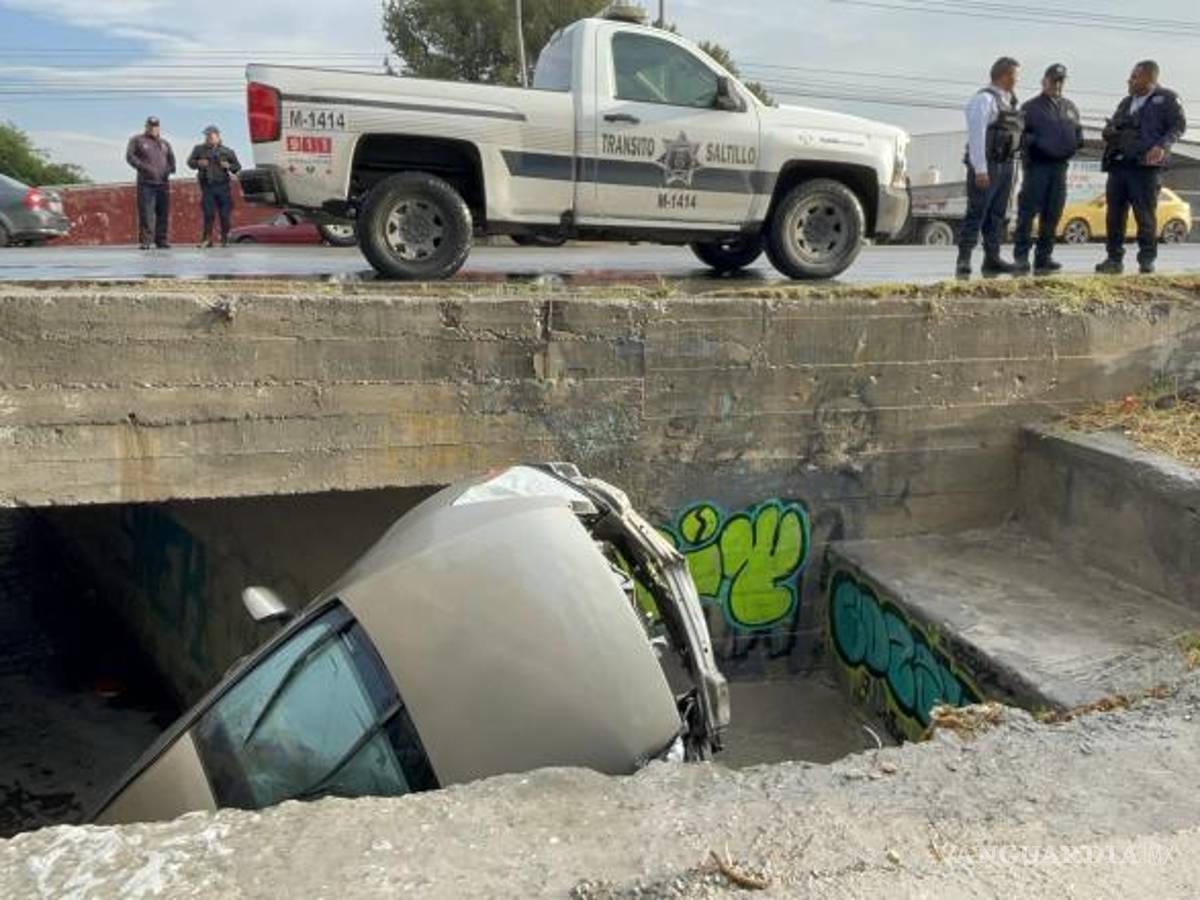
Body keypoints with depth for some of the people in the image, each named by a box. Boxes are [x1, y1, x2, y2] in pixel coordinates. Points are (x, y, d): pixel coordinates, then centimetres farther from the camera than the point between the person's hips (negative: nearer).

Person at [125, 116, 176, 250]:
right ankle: (145, 241, -9)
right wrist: (144, 167, -14)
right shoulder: (137, 140, 8)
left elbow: (171, 159, 19)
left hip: (163, 182, 4)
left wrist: (170, 168, -4)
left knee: (163, 214, 2)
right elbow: (130, 156, 0)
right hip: (146, 183, -4)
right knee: (146, 213, -10)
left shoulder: (164, 143, 22)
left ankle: (161, 241, 9)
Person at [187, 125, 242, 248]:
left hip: (223, 186, 0)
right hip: (207, 187, 0)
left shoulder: (227, 151, 8)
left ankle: (225, 239, 11)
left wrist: (229, 166, -11)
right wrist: (198, 163, -8)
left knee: (225, 215, 0)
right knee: (208, 214, -5)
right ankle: (207, 239, 1)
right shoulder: (199, 149, 11)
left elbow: (238, 166, 9)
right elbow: (190, 162, 12)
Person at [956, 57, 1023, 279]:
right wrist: (980, 169, -24)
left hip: (1005, 165, 9)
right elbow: (976, 135, -18)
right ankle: (963, 262, -12)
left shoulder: (1010, 102, 18)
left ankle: (992, 260, 14)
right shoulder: (984, 99, -10)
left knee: (997, 215, 10)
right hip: (986, 166, -9)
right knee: (977, 213, -11)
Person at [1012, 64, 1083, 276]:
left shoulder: (1070, 108, 20)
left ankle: (1043, 258, 10)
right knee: (1028, 211, -11)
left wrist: (1078, 141, 7)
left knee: (1052, 215, 5)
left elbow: (1078, 132, 27)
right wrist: (1035, 142, -20)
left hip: (1060, 165, 5)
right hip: (1037, 165, -5)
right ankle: (1021, 257, -10)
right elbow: (1020, 135, -3)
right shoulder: (1031, 107, 4)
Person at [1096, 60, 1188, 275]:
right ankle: (1115, 259, 8)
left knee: (1145, 215, -5)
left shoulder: (1166, 98, 5)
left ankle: (1147, 259, 2)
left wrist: (1162, 145, -19)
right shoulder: (1126, 103, 22)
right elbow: (1111, 127, 30)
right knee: (1115, 214, 3)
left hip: (1146, 165, -6)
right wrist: (1109, 131, 5)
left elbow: (1179, 124, -2)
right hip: (1118, 165, 6)